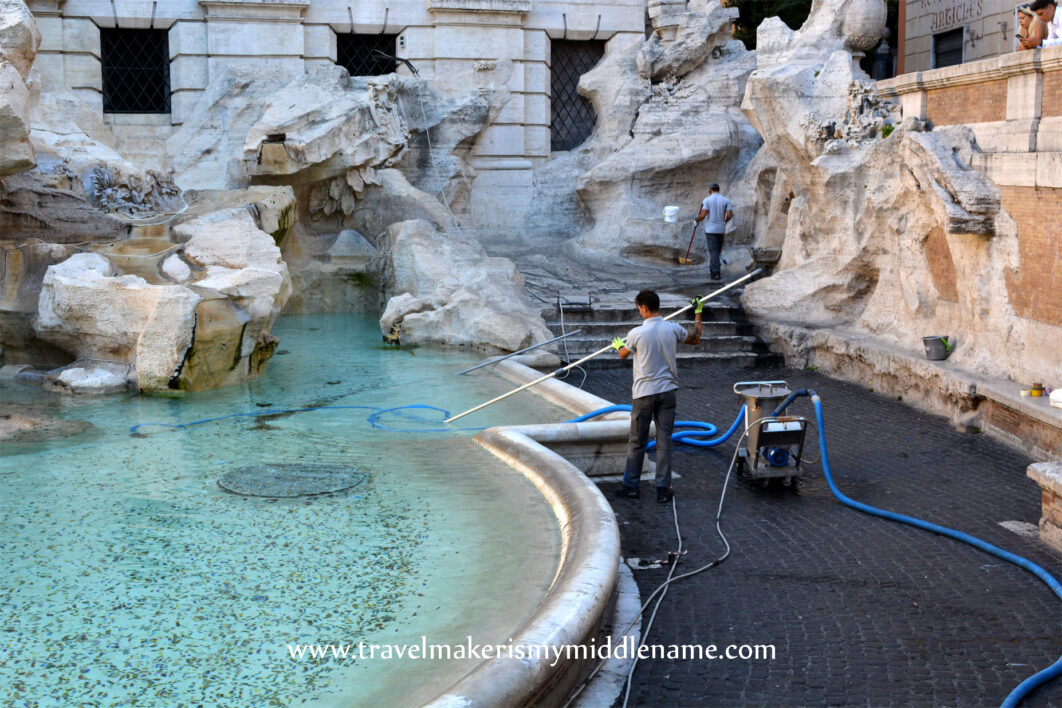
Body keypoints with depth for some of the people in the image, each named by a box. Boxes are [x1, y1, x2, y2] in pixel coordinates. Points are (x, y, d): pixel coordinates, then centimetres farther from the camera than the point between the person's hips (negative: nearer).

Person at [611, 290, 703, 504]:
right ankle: (663, 490, 7)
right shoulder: (673, 329, -4)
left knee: (636, 442, 9)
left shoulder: (636, 333, -12)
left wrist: (618, 345, 34)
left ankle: (631, 486, 18)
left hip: (644, 393, -3)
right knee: (664, 442, 6)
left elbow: (623, 354, 9)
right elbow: (695, 339, 17)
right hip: (667, 390, 3)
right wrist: (698, 313, 30)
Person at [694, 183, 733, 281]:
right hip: (721, 229, 3)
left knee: (713, 251, -5)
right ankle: (713, 267, 28)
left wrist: (696, 221, 4)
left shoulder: (707, 200, -5)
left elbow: (703, 215, -14)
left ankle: (716, 273, -12)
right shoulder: (726, 200, 2)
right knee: (718, 250, 17)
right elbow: (730, 215, -3)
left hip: (710, 229, -3)